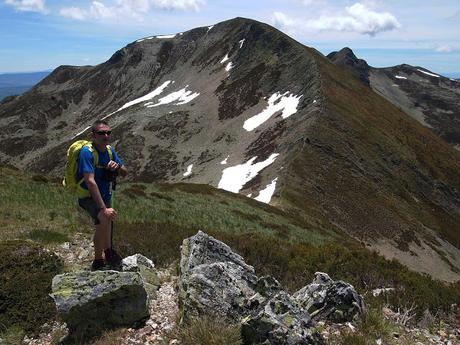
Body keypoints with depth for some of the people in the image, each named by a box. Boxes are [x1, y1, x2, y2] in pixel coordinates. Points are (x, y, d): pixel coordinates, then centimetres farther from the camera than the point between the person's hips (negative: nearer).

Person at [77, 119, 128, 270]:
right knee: (106, 218, -35)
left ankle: (98, 261, 43)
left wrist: (117, 167, -21)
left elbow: (125, 173, 5)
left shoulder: (110, 151, -2)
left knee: (103, 229, 21)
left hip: (105, 196, 8)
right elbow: (90, 181, -33)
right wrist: (104, 208, -38)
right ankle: (108, 251, -11)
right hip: (88, 197, -8)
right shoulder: (87, 152, -24)